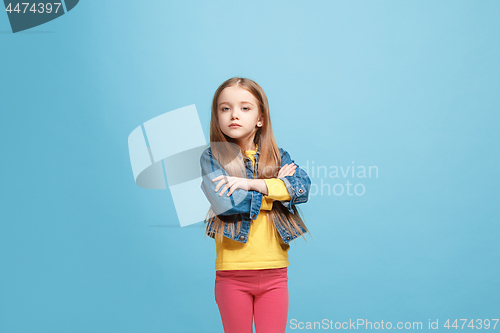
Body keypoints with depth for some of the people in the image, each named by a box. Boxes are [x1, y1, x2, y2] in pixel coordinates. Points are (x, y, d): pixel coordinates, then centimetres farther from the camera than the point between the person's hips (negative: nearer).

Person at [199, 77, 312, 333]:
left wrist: (252, 183, -19)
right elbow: (225, 203, -18)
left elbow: (303, 188, -10)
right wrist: (275, 184, -10)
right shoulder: (211, 157, -2)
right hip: (233, 274, -2)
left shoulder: (278, 157, 7)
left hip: (274, 273, 2)